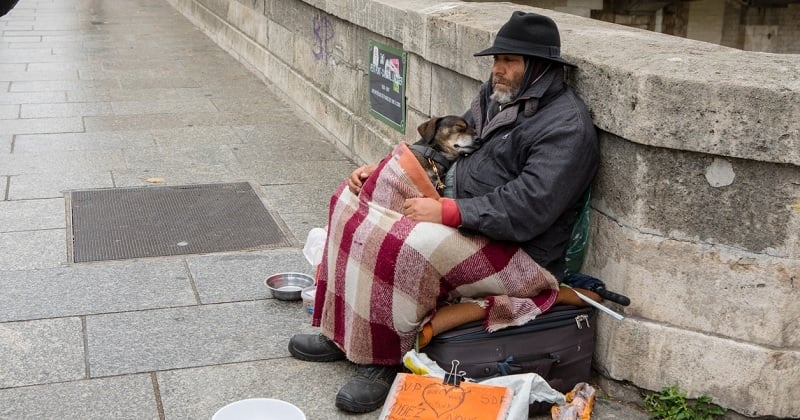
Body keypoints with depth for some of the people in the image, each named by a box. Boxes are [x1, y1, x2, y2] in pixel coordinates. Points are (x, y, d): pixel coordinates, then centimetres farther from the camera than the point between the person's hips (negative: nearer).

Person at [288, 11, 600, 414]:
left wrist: (446, 212, -30)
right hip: (462, 217, 10)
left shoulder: (567, 127, -17)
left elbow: (527, 210, -27)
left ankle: (385, 358, -10)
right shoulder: (497, 96, 11)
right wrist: (382, 168, 1)